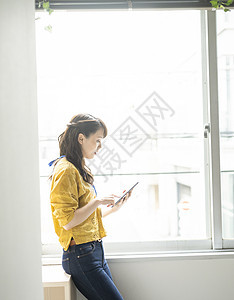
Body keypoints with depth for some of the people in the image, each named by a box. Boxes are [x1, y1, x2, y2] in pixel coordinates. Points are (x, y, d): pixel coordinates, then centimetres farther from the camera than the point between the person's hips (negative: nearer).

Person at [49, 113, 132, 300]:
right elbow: (67, 221, -19)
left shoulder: (80, 170, 17)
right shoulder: (66, 170, -13)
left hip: (95, 252, 10)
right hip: (81, 255, -10)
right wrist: (98, 202, -16)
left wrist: (113, 208, 12)